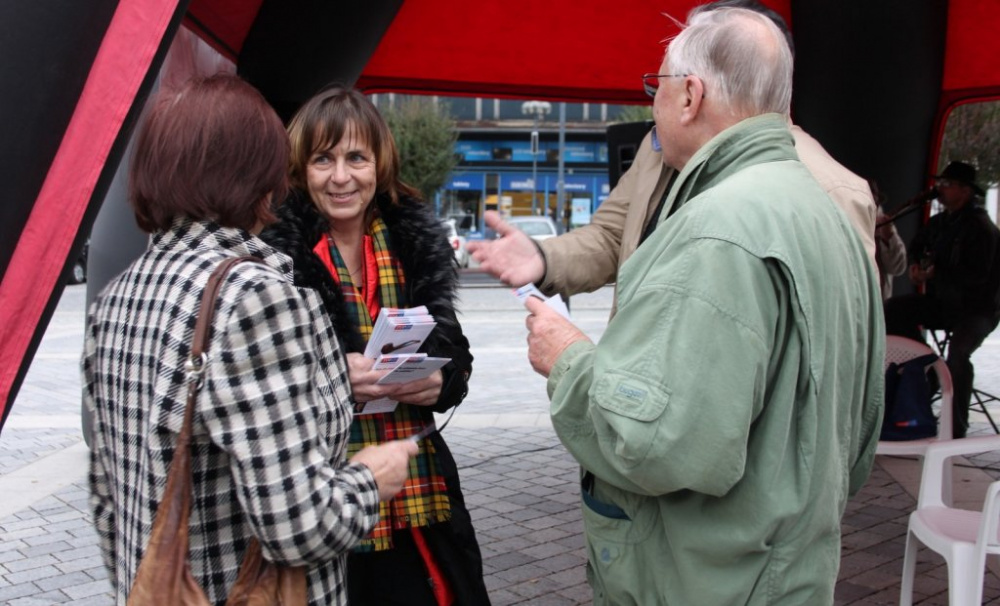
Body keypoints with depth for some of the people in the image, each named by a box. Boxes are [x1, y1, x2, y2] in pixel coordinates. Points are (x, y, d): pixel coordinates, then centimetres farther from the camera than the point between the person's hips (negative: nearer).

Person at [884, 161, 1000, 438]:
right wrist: (915, 265, 9)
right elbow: (917, 245, 29)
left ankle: (957, 428, -22)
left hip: (976, 309, -8)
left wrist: (935, 273, -24)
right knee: (894, 308, -6)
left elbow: (977, 276, -26)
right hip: (943, 302, 8)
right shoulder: (939, 222, 8)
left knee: (958, 352, -33)